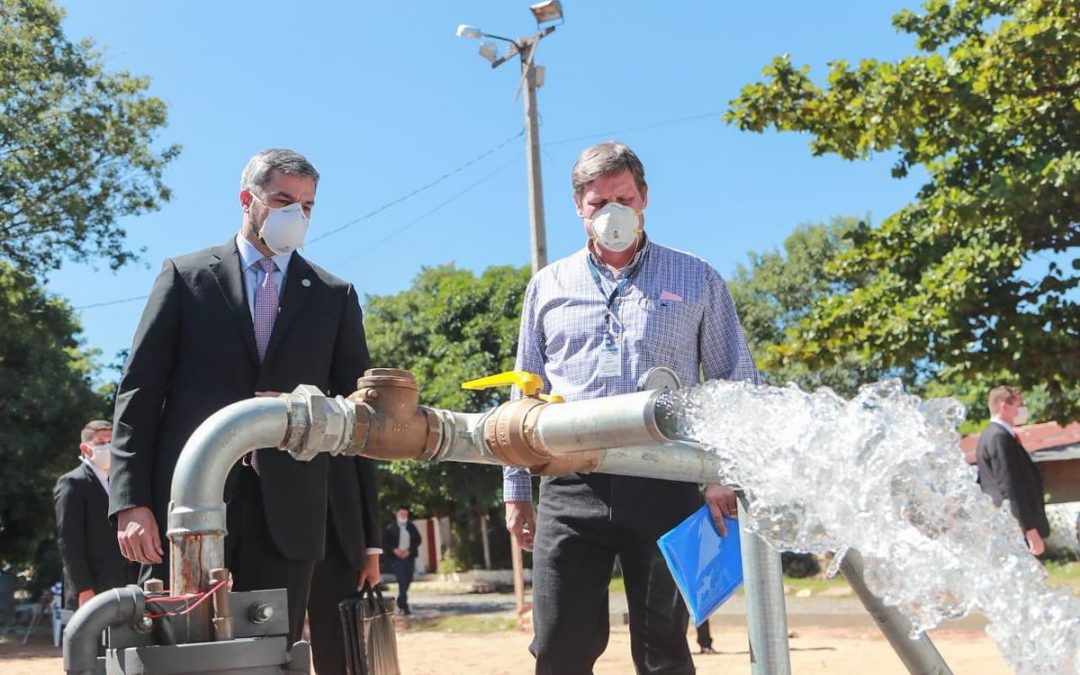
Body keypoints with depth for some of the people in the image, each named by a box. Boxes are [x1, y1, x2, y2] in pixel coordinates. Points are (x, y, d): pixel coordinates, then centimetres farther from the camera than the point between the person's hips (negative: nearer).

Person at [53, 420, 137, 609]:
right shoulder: (72, 483, -4)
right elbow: (68, 540, -11)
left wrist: (137, 586, 9)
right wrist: (84, 589, -17)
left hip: (124, 592, 7)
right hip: (92, 593, -7)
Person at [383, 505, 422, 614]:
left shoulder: (411, 527, 8)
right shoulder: (391, 528, -1)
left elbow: (417, 540, 6)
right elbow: (385, 541, -1)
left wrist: (409, 551, -6)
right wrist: (394, 549, -14)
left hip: (409, 557, 4)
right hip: (397, 557, -4)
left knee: (408, 581, 9)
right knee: (402, 581, -12)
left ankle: (401, 602, 29)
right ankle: (404, 606, -7)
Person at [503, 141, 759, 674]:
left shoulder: (696, 280, 8)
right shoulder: (549, 286, 14)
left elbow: (737, 385, 8)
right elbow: (526, 395, 17)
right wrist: (516, 489, 13)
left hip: (665, 485, -1)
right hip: (571, 487, 2)